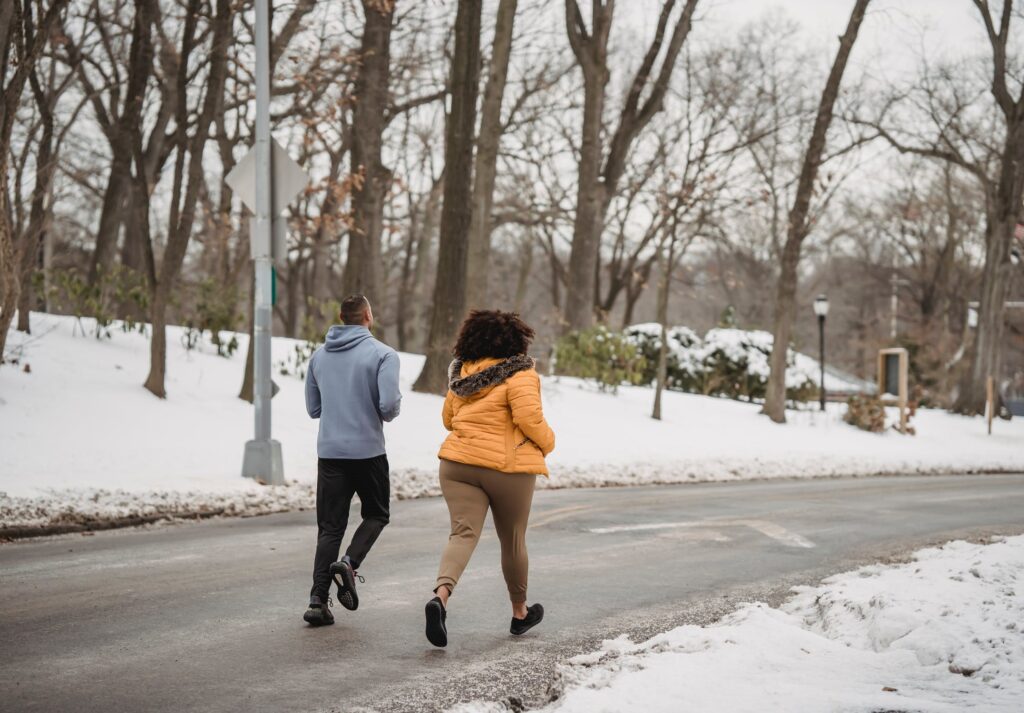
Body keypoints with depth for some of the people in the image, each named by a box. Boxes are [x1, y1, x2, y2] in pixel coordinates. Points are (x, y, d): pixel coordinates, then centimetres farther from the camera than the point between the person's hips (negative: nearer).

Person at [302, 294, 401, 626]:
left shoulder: (319, 355, 8)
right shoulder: (382, 354, -8)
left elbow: (313, 408, 14)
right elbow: (389, 406, -17)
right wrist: (396, 402, 5)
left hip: (329, 452, 4)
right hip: (368, 450, -4)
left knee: (330, 527, 7)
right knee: (376, 514, 17)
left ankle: (318, 599, -4)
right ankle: (349, 562, -8)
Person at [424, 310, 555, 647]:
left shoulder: (462, 373, 10)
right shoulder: (519, 374, -9)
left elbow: (448, 418, 20)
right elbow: (529, 418, -20)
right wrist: (548, 443, -2)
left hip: (458, 464, 4)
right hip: (507, 468, -4)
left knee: (463, 533, -6)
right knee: (513, 541, 13)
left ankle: (441, 595, -34)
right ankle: (520, 613, 31)